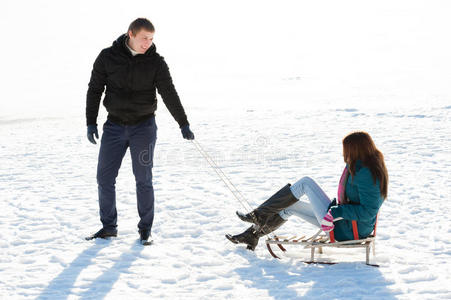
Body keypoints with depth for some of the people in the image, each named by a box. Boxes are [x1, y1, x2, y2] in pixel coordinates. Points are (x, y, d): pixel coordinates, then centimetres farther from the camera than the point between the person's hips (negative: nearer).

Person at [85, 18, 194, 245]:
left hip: (143, 126, -1)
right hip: (115, 126, 1)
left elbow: (169, 94, -2)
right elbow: (95, 89, 3)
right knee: (104, 178, 2)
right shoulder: (108, 57, -3)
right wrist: (91, 123, -2)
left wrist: (183, 124, -4)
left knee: (143, 179, 0)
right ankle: (108, 227, 16)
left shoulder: (155, 62, -4)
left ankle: (145, 229, 11)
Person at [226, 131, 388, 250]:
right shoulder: (374, 166, 7)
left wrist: (336, 212, -26)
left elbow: (368, 211, -29)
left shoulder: (365, 174, -24)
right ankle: (251, 236, 26)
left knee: (306, 182, -8)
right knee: (290, 206, 17)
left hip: (344, 231, -10)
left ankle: (259, 215, 1)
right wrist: (337, 204, 6)